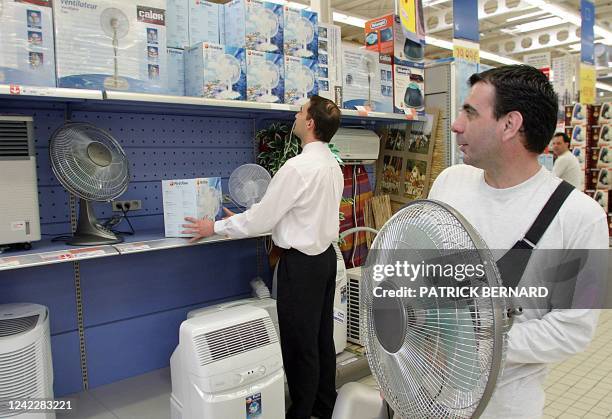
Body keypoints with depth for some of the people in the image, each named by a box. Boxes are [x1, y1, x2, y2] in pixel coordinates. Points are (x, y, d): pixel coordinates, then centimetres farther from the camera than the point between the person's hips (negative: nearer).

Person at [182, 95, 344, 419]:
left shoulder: (297, 168, -22)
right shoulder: (332, 165, 6)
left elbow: (262, 218, -17)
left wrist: (214, 228, -3)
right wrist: (246, 219, 17)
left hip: (301, 262, -9)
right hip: (326, 255, 9)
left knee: (300, 344, 6)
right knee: (323, 337, 19)